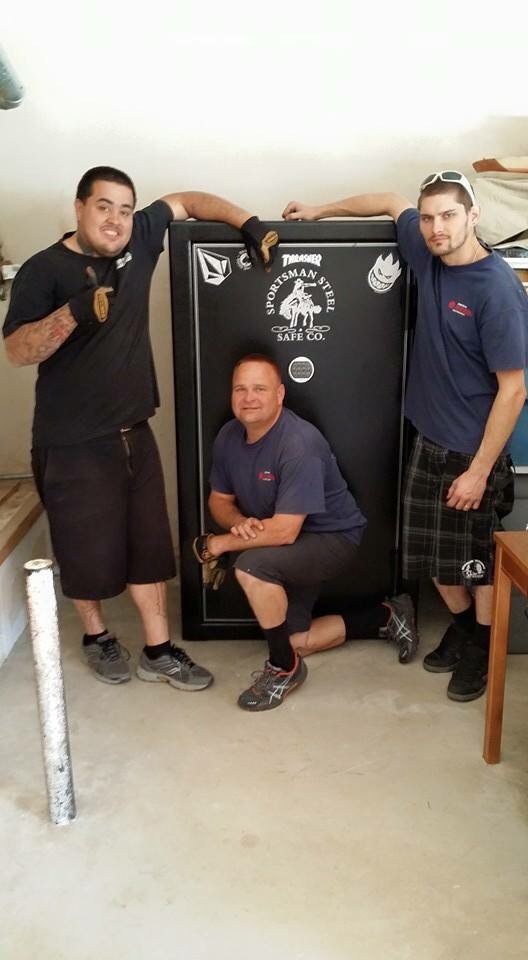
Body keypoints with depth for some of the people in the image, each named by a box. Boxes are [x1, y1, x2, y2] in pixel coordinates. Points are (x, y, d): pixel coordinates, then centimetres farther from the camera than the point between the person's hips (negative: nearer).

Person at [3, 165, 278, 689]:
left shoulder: (138, 239, 4)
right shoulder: (44, 269, -10)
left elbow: (188, 201, 16)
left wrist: (248, 223, 3)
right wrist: (74, 311, -34)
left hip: (134, 432, 5)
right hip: (73, 444, -5)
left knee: (148, 543, 10)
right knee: (89, 549, 7)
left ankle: (158, 651, 23)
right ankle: (96, 636, 34)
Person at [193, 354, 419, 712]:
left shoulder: (300, 443, -30)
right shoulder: (229, 436, -7)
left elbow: (285, 530, -34)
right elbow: (220, 500, 4)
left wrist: (223, 543, -23)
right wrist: (239, 522, -19)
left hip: (331, 537, -8)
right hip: (285, 547, 8)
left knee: (252, 565, -34)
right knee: (294, 642, 11)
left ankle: (285, 668, -11)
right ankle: (385, 616, 28)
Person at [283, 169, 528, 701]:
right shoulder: (429, 253, -1)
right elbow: (391, 202, 19)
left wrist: (479, 470, -18)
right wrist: (321, 210, 20)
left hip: (473, 451, -6)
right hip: (427, 441, 6)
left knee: (477, 557, 10)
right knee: (432, 552, 16)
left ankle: (482, 647, 32)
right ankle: (461, 625, 39)